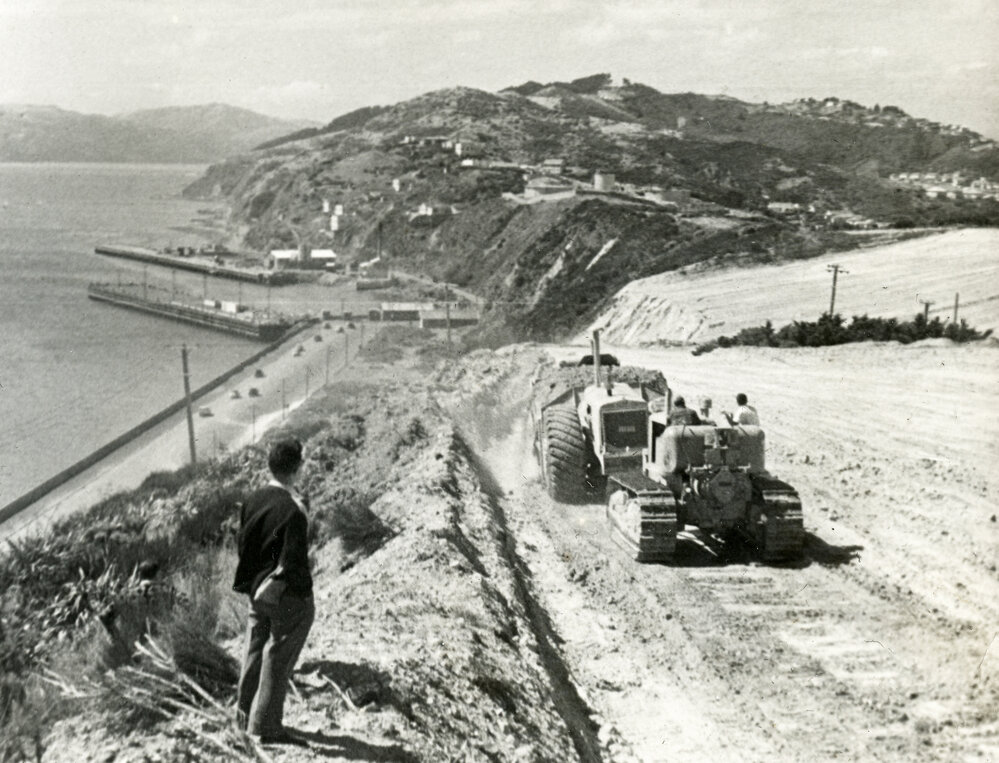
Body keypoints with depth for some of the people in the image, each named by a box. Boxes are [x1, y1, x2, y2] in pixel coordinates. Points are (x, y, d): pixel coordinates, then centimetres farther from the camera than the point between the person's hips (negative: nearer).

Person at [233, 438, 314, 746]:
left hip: (257, 590, 7)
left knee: (256, 651, 21)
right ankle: (266, 726, 16)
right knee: (278, 658, 6)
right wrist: (305, 596, -9)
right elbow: (295, 561, -22)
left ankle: (246, 713, 36)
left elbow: (242, 542, 7)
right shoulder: (293, 510, -25)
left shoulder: (253, 500, -3)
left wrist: (253, 580, 17)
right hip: (287, 596, -7)